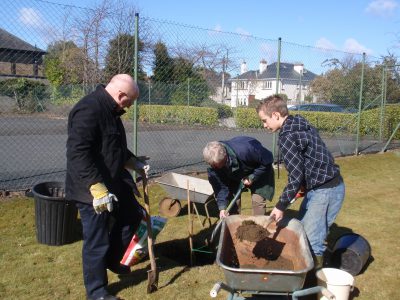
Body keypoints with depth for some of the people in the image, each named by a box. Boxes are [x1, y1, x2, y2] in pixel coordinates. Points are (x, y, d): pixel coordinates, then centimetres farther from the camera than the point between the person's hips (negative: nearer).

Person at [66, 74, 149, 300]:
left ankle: (111, 260, 40)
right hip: (93, 190, -10)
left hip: (114, 182, 10)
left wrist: (136, 163, 15)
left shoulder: (110, 110, 10)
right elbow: (78, 154, -30)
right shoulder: (89, 110, -23)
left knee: (132, 216, 22)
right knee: (97, 242, 3)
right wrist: (98, 189, -31)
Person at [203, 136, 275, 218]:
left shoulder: (244, 150, -44)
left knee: (257, 200, -14)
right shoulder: (214, 162, -28)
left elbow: (267, 160, -28)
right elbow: (220, 186, -19)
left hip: (260, 172, -4)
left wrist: (252, 177, -27)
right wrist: (222, 207, -26)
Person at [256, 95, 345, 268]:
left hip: (325, 191, -10)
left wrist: (281, 206, -12)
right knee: (302, 230, 18)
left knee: (312, 239, -4)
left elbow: (296, 177, -20)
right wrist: (303, 187, 22)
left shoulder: (286, 137, -19)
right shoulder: (301, 125, 9)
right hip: (327, 186, 10)